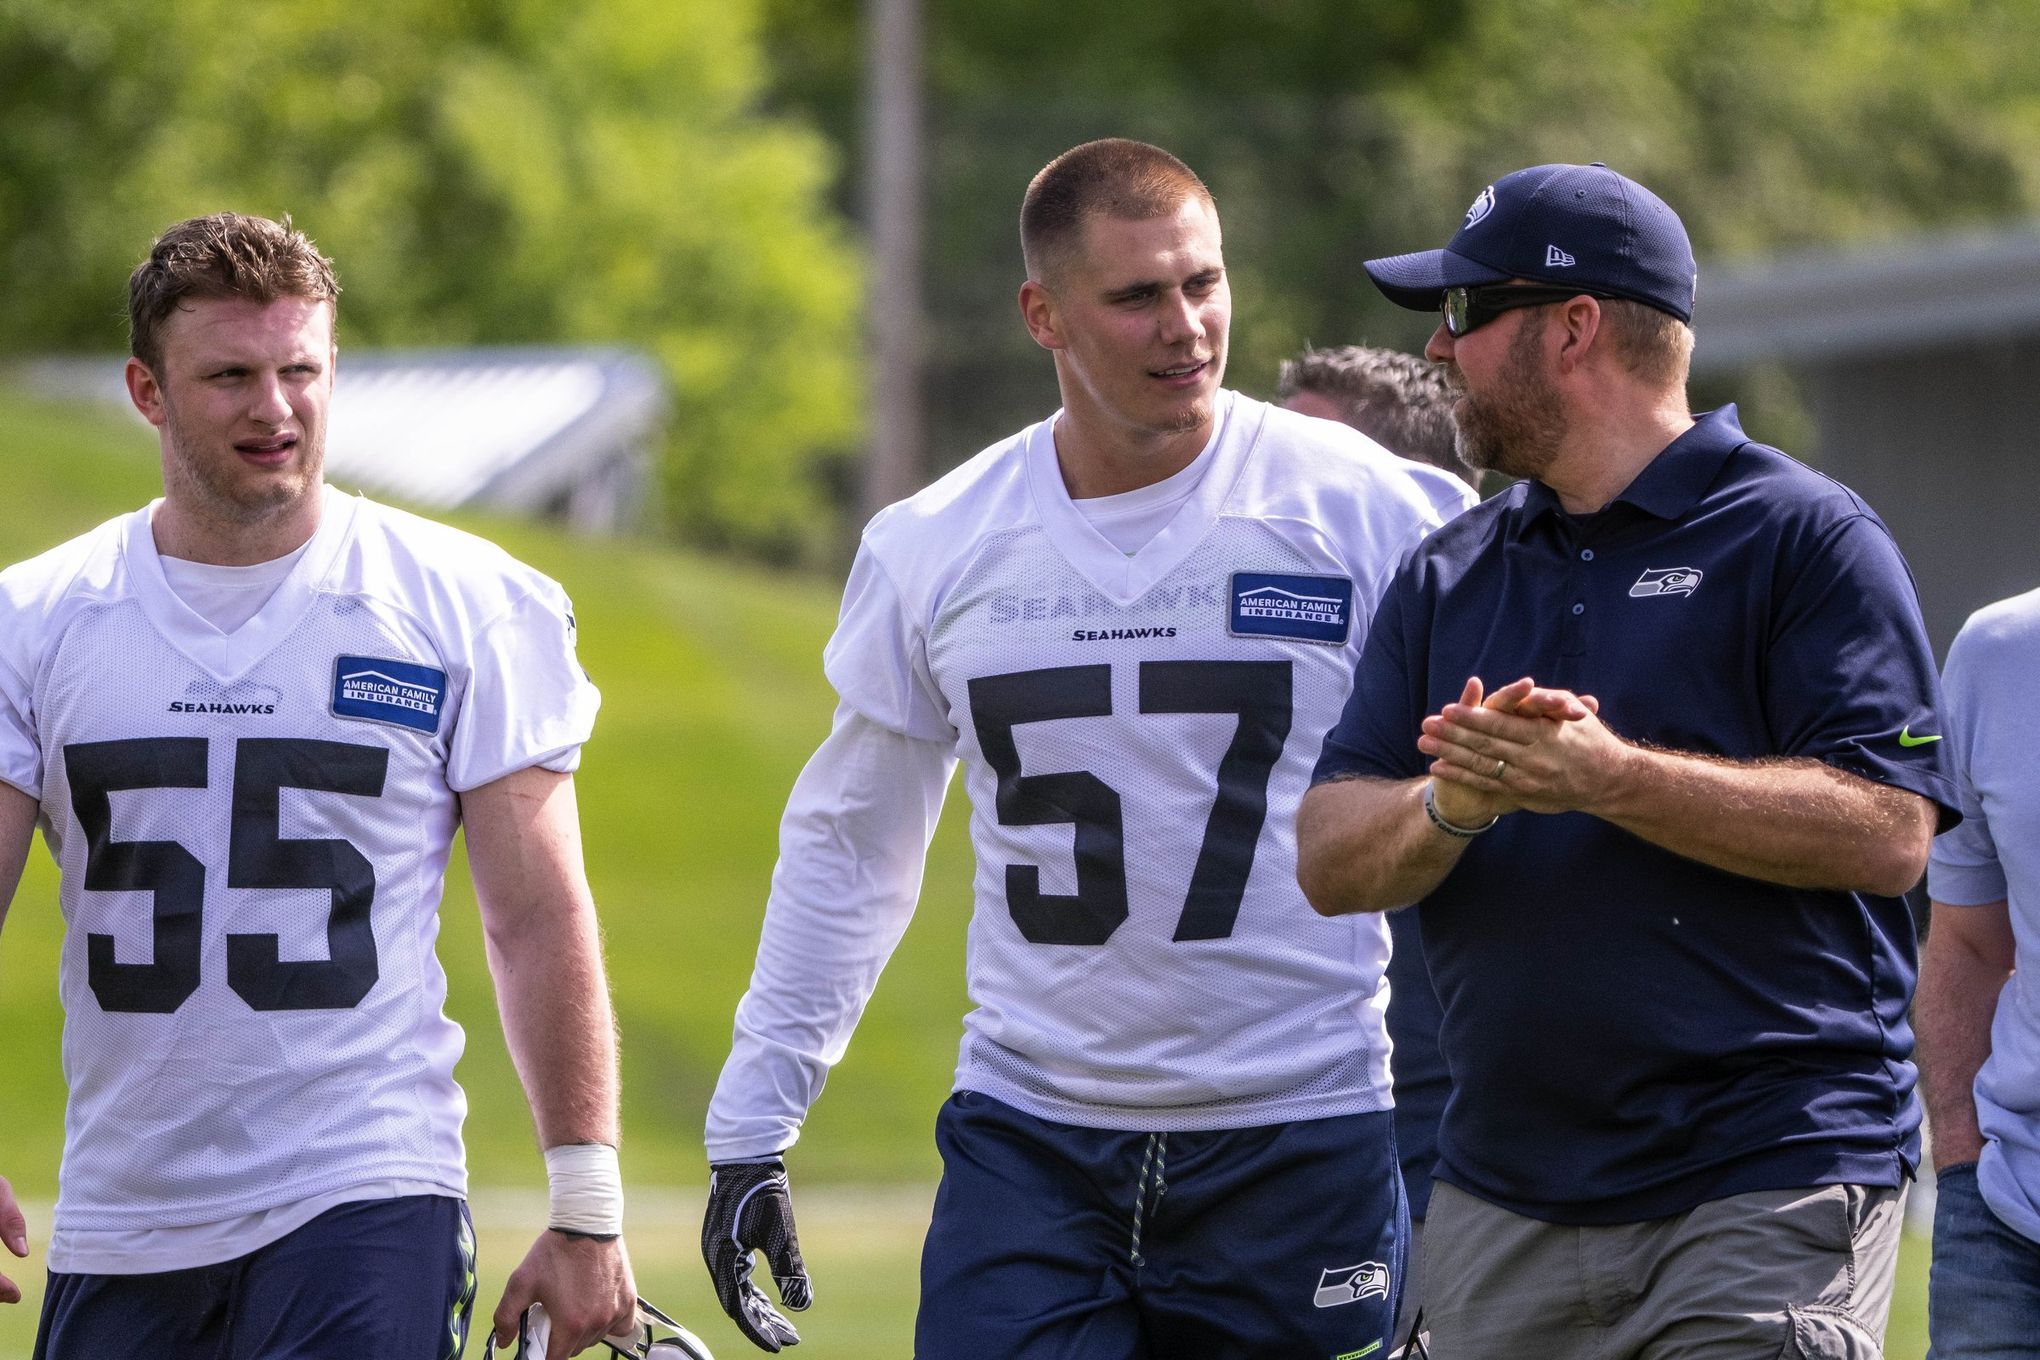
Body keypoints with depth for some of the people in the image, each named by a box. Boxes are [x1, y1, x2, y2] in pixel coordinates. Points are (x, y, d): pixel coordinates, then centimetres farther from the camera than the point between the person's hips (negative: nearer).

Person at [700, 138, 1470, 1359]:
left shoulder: (1361, 511, -4)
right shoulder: (936, 550, 5)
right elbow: (848, 847, 15)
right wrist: (751, 1130, 13)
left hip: (1299, 1151, -2)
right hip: (1028, 1143, 2)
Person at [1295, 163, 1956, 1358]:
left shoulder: (1805, 537, -2)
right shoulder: (1449, 578, 17)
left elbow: (1887, 834, -13)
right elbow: (1329, 859, 9)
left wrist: (1605, 777, -21)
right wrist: (1450, 808, -14)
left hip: (1767, 1198, -6)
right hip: (1500, 1204, 6)